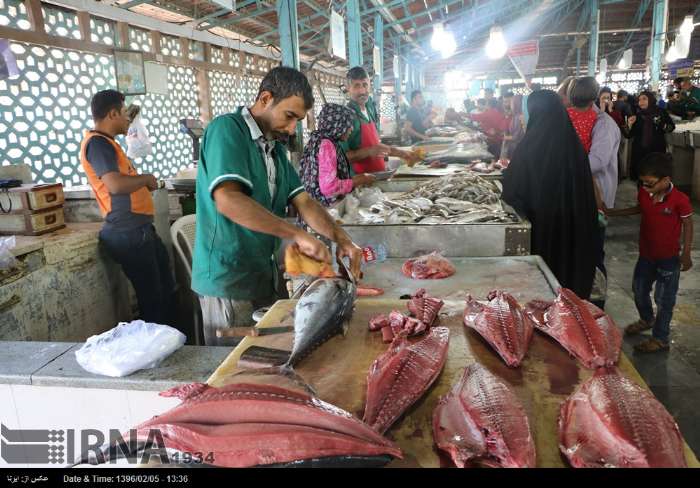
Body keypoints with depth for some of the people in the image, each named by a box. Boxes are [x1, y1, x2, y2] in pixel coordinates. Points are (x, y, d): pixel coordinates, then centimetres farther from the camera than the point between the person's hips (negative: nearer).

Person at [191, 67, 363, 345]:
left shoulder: (276, 146, 13)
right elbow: (227, 200, -30)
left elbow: (302, 201, 8)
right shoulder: (227, 130, -15)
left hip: (268, 277, 8)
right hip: (228, 280, -8)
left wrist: (341, 238, -8)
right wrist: (297, 235, -32)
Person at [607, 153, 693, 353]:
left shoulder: (680, 200, -22)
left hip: (669, 258, -6)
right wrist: (612, 213, 8)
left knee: (663, 299, 5)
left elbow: (687, 225, -11)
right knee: (639, 290, 21)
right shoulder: (644, 193, -7)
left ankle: (660, 338, 19)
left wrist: (686, 254, -10)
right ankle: (647, 319, 48)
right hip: (646, 254, 6)